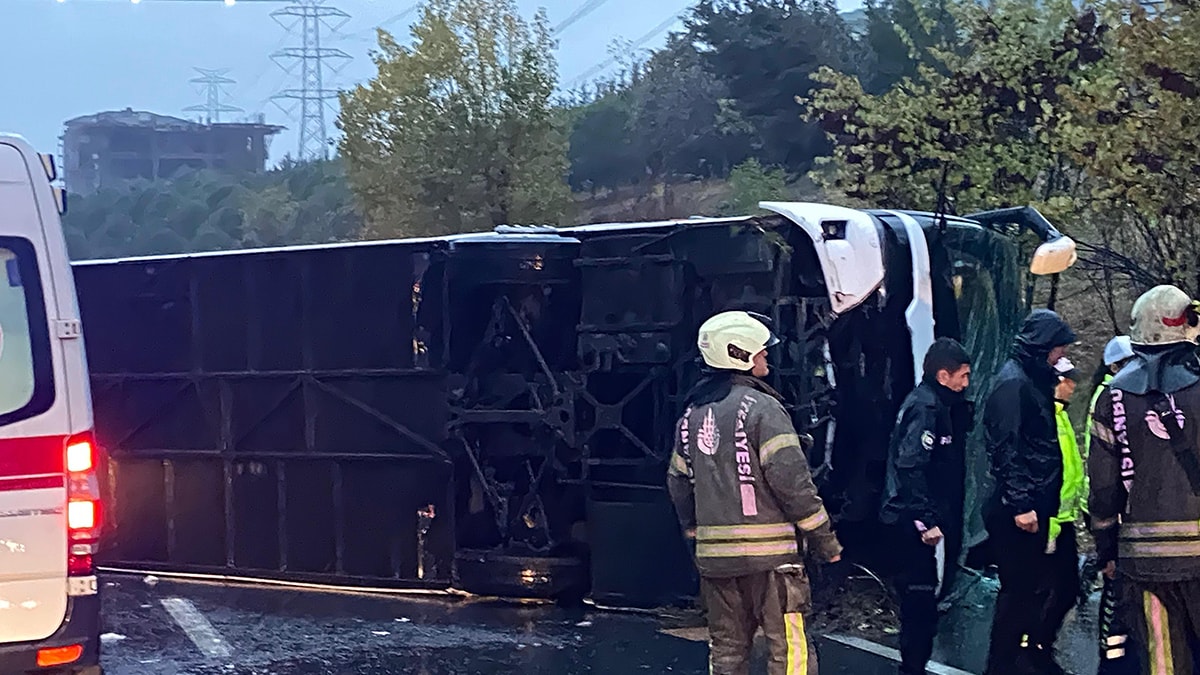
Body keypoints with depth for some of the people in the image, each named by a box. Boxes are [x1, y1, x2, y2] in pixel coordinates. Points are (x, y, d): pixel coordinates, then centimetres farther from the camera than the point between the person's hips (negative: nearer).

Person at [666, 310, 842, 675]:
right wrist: (825, 539, -7)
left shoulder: (692, 416, 12)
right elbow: (792, 480, -15)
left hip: (714, 555, 7)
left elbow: (679, 481, 19)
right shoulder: (761, 408, -11)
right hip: (767, 551, -7)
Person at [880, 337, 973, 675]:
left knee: (918, 596, 15)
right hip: (917, 520, -10)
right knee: (922, 597, -6)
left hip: (911, 519, 10)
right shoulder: (925, 407, -16)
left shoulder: (930, 403, 15)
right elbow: (912, 467, -24)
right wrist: (927, 520, -25)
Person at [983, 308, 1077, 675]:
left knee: (1032, 585, 15)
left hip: (1036, 502, 9)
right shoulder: (1012, 383, -15)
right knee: (1018, 588, -5)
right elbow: (1007, 448, -20)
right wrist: (1020, 504, -22)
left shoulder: (1034, 380, 14)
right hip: (1019, 506, -9)